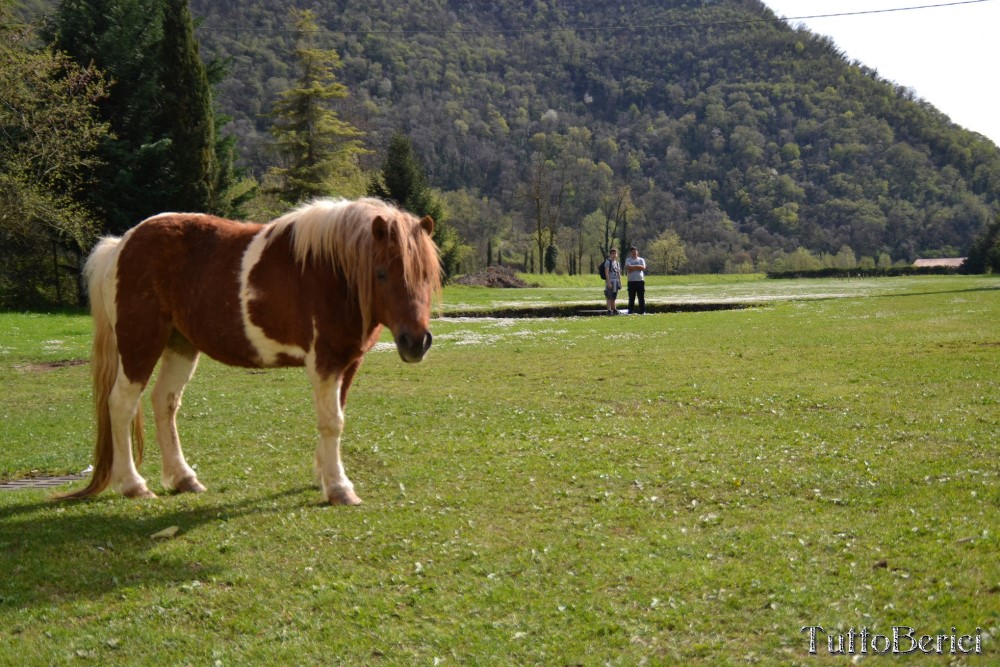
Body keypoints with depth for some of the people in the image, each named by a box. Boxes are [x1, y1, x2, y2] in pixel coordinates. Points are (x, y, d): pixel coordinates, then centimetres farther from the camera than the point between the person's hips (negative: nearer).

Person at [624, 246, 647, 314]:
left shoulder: (641, 260, 11)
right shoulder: (628, 260, 8)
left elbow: (643, 267, -7)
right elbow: (627, 267, -13)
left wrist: (633, 267, -7)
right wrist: (637, 266, -8)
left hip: (640, 281, 1)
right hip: (631, 281, -1)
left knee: (641, 297, 1)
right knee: (631, 298, 1)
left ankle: (642, 311, 4)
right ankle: (631, 311, 5)